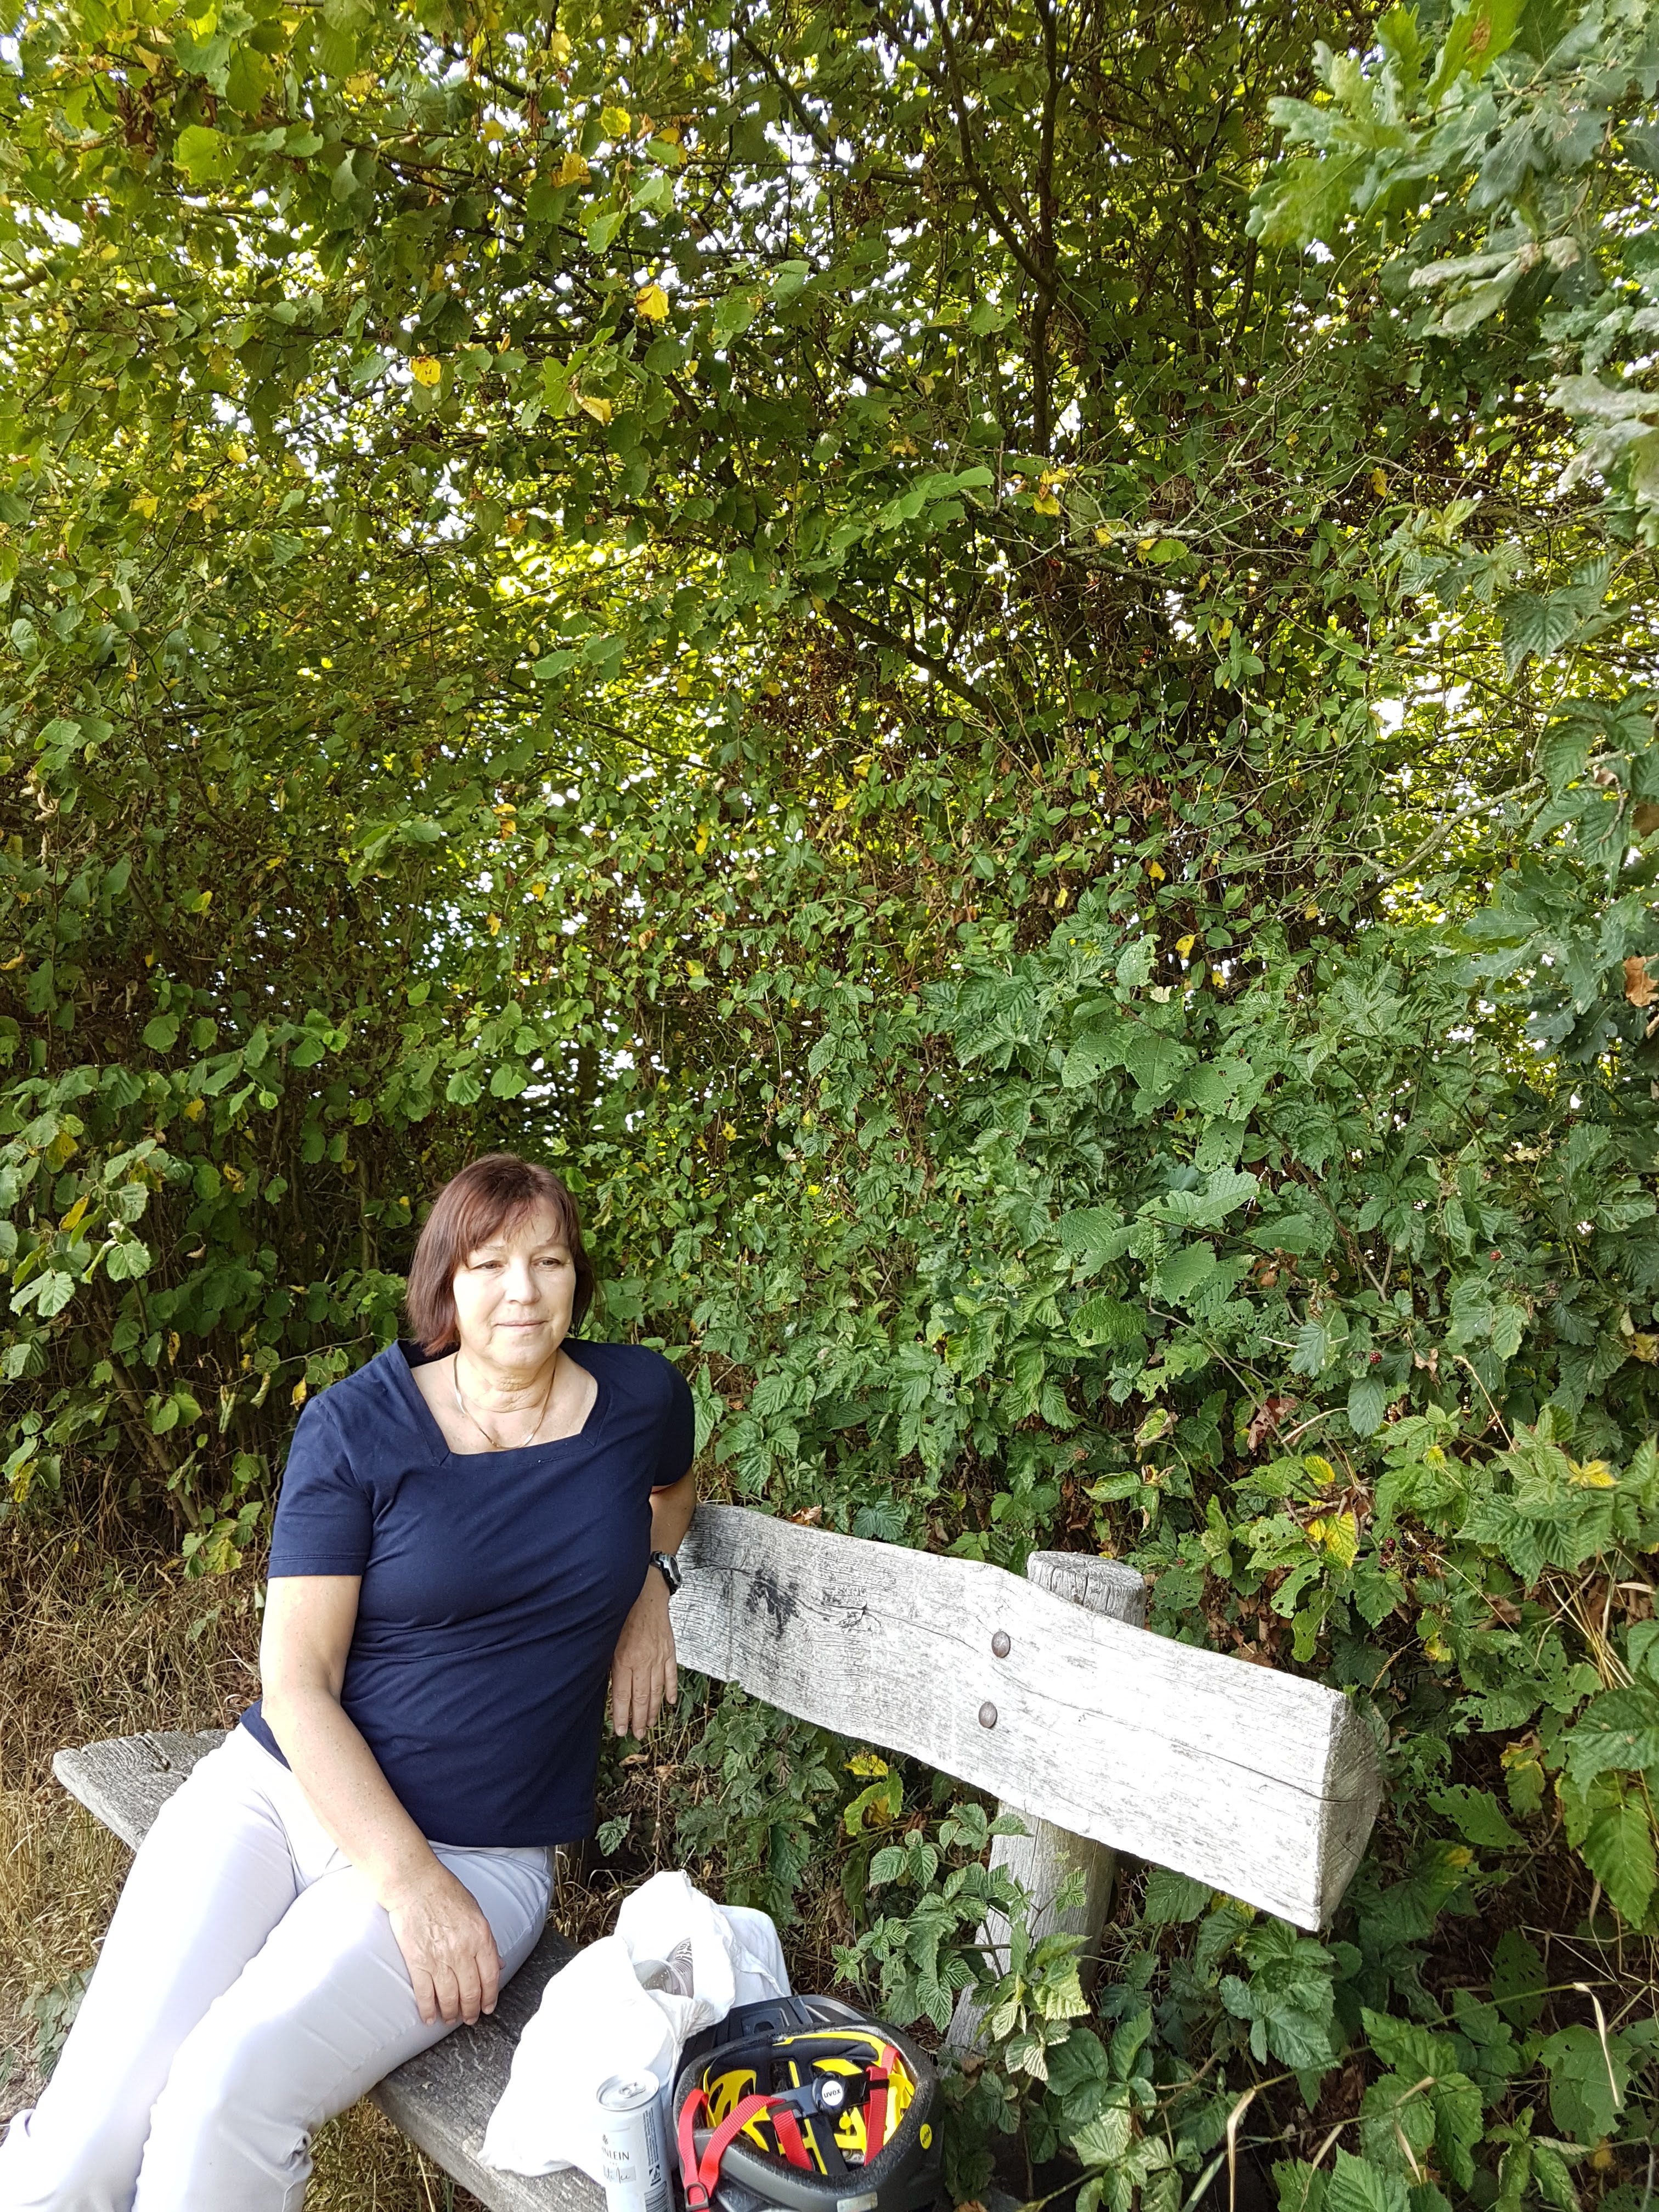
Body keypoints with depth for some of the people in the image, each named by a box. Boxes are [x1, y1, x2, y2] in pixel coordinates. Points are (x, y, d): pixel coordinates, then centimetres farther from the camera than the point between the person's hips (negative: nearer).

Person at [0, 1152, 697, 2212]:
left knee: (231, 2090, -23)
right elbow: (295, 1683, -10)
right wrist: (410, 1883, -19)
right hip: (275, 1788, 0)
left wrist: (652, 1579, 6)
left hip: (479, 1849, 0)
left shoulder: (641, 1395, 0)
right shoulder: (356, 1426, -7)